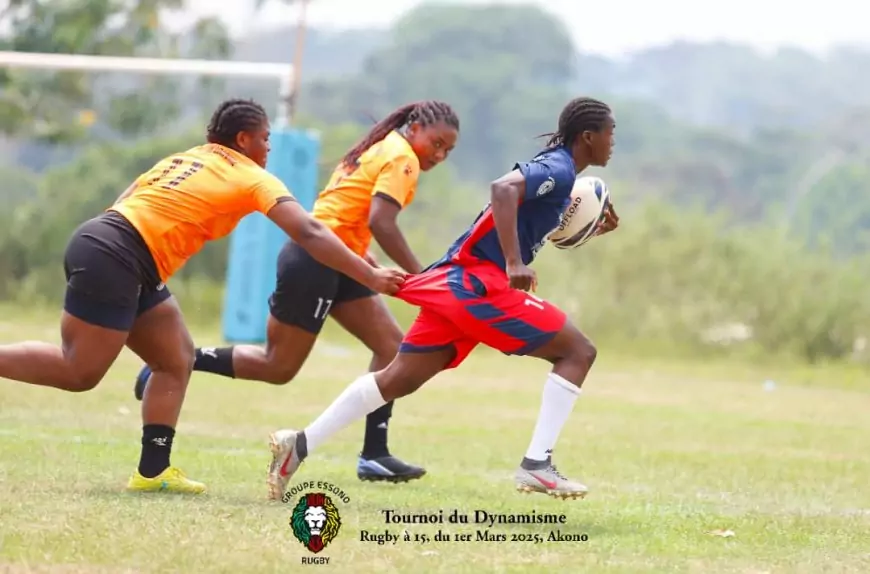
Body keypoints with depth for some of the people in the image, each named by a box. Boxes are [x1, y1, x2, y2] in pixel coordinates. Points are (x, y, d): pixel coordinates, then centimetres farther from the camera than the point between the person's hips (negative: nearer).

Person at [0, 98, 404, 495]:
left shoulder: (186, 159, 23)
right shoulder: (253, 178, 1)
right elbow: (309, 233, -8)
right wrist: (370, 276, -7)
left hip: (97, 241, 9)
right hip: (113, 259, -9)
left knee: (177, 360, 11)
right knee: (79, 373, -8)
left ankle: (153, 470, 6)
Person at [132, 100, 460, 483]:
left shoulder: (381, 148, 19)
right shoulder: (401, 158, -11)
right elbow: (380, 223, -23)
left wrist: (359, 255, 13)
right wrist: (421, 277, -21)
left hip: (336, 264, 10)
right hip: (317, 261, -10)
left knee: (392, 346, 5)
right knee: (278, 368, -3)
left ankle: (374, 454, 3)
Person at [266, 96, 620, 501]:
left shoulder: (554, 168, 20)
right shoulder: (559, 170, -9)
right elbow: (504, 189, -27)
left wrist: (589, 229, 21)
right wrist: (514, 263, -32)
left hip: (458, 282, 9)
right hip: (477, 282, -9)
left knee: (398, 379, 10)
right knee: (577, 351, -4)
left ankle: (300, 445, 7)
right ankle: (537, 465, -10)